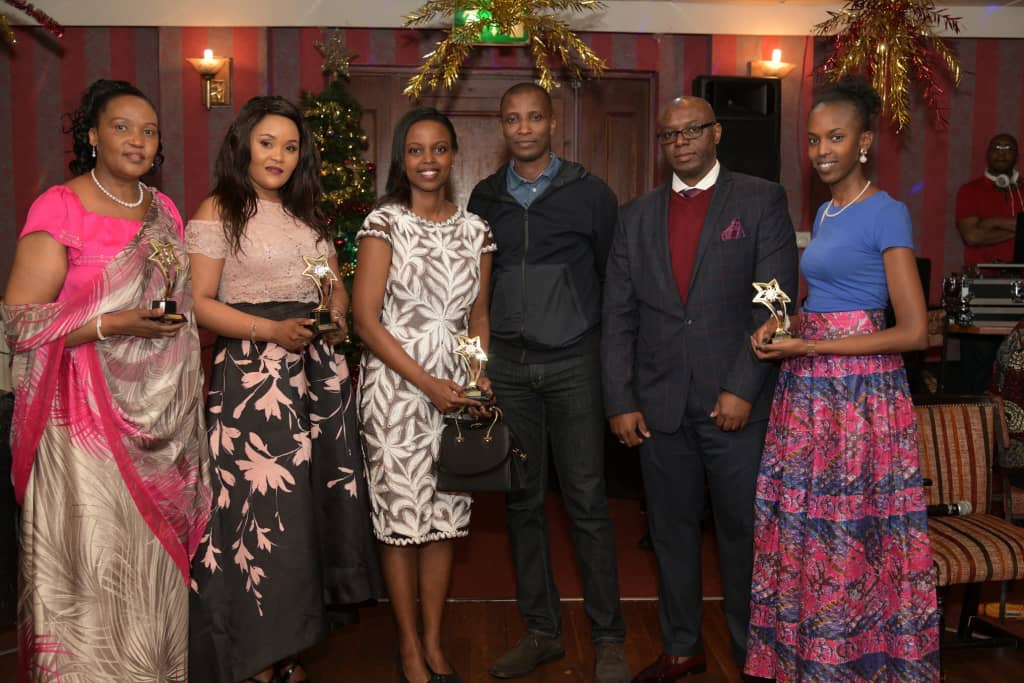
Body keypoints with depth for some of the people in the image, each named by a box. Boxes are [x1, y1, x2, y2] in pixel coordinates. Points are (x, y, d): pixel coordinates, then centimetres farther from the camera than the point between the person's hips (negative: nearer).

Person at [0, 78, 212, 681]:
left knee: (160, 553, 12)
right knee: (97, 558, -1)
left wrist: (192, 389, 13)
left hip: (167, 418, 5)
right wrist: (111, 325, -21)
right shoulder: (59, 208, -7)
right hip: (93, 421, -5)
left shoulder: (164, 209, 11)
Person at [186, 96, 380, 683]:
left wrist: (338, 317, -2)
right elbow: (199, 303, -7)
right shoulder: (218, 210, -1)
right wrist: (271, 330, -18)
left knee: (314, 499, 6)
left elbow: (335, 285, 20)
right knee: (263, 506, -4)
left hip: (319, 369, 6)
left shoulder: (308, 212, 18)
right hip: (252, 373, -6)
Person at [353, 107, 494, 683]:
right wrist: (427, 383, -14)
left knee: (446, 517, 9)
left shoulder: (474, 229, 9)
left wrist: (480, 376, -3)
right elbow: (366, 319, -9)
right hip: (396, 386, -3)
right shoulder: (385, 223, -3)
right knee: (402, 516, 4)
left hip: (458, 389, 4)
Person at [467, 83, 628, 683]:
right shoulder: (484, 198, 11)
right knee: (523, 501, 8)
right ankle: (542, 631, 21)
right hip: (506, 367, 3)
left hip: (573, 363, -3)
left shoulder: (590, 193, 1)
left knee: (587, 500, -1)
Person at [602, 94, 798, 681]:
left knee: (744, 529, 6)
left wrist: (743, 388, -14)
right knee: (672, 528, 12)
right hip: (660, 405, 3)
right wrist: (620, 401, 1)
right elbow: (619, 318, 8)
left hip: (736, 403, -3)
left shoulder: (761, 201, 2)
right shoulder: (637, 216, 12)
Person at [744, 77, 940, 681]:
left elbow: (914, 331, -14)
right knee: (805, 529, 11)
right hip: (809, 393, 7)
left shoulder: (886, 214, -10)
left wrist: (808, 348, -15)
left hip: (861, 394, -7)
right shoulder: (825, 213, 14)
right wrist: (783, 326, 2)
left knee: (851, 538, 3)